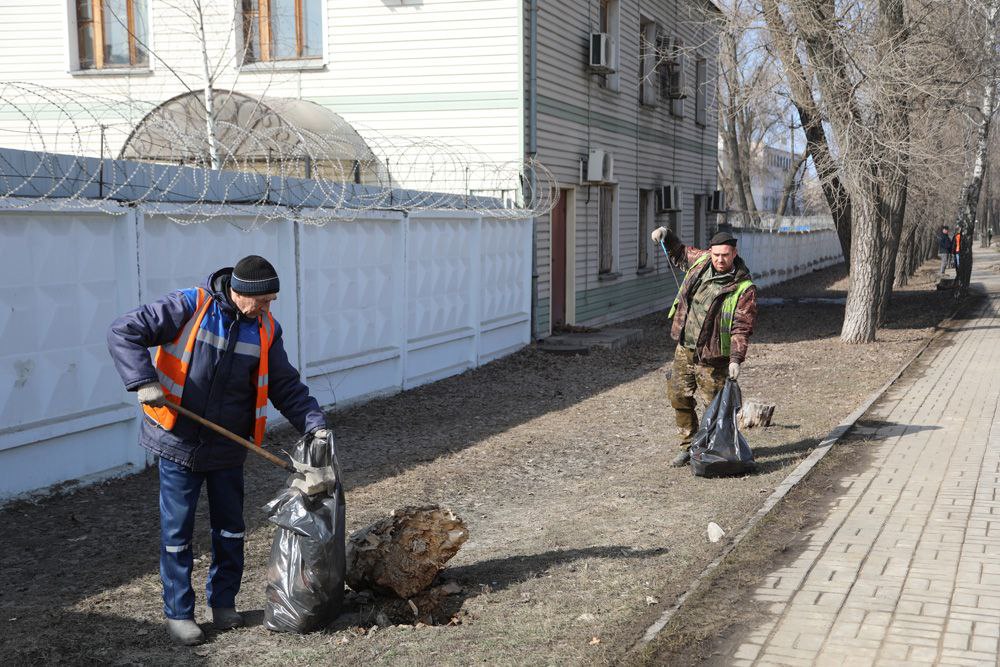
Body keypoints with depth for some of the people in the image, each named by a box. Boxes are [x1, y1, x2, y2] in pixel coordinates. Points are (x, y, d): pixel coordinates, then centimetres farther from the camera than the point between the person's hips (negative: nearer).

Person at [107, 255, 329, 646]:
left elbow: (286, 386, 3)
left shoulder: (266, 329, -2)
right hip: (179, 444, -4)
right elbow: (123, 333, -15)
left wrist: (314, 424, -9)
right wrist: (144, 381, -27)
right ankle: (178, 613, 18)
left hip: (228, 449, 4)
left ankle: (223, 603, 31)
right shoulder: (188, 307, -16)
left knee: (230, 529, 13)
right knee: (177, 533, 4)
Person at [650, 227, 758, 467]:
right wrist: (666, 236, 9)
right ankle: (689, 446, 25)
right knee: (678, 396, 11)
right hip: (684, 348, 6)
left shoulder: (744, 288, -15)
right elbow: (679, 253, 25)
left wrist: (736, 358, -27)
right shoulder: (701, 261, 1)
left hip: (712, 356, -6)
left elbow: (742, 328, -18)